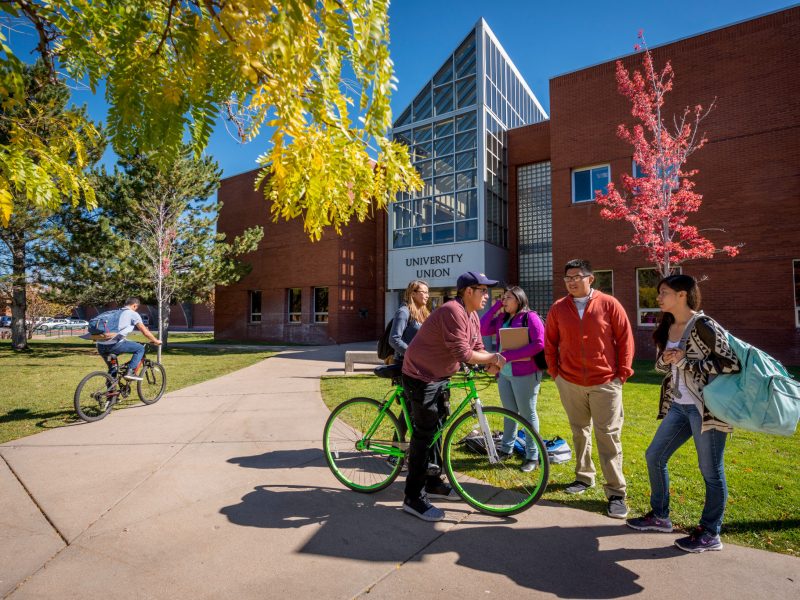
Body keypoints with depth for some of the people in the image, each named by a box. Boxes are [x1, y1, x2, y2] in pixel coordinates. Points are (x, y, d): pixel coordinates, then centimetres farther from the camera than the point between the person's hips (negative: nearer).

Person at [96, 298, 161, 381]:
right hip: (114, 345, -8)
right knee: (140, 348, 9)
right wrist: (156, 341, 18)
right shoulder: (133, 314, 6)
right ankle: (131, 372, -2)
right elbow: (145, 331, 4)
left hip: (100, 346, 8)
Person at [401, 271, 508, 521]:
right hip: (421, 376, -10)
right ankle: (413, 498, 4)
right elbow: (463, 354, -29)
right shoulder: (453, 312, -25)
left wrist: (494, 361, -14)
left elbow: (478, 349, 6)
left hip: (439, 378, 10)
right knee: (424, 434, -6)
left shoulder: (473, 317, 7)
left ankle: (432, 483, 33)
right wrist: (494, 358, -17)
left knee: (436, 430, 18)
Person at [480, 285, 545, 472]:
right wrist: (495, 307, 0)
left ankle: (532, 456, 15)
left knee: (527, 414, 4)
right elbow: (483, 330, 2)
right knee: (510, 412, 17)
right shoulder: (501, 319, 12)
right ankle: (506, 448, 31)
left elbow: (539, 344, -17)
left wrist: (510, 354, -21)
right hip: (504, 373, 6)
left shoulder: (530, 317, -8)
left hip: (525, 373, -6)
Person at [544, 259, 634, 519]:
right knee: (579, 432, 15)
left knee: (608, 436, 1)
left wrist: (622, 372, -2)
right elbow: (550, 343, 9)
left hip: (605, 383, -3)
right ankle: (584, 477, 33)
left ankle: (616, 492, 11)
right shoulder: (558, 308, 2)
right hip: (570, 383, 3)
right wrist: (554, 371, 6)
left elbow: (625, 339, -1)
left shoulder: (608, 304, -4)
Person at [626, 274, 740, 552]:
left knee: (710, 471, 6)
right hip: (679, 406, 8)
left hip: (706, 407, -8)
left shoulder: (703, 326, -14)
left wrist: (686, 362, -18)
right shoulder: (667, 328, 9)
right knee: (654, 456, 12)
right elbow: (662, 364, 19)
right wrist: (665, 360, -4)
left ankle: (710, 535, 23)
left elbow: (731, 364, -19)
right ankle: (659, 517, 30)